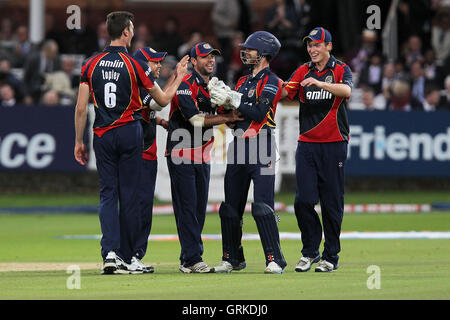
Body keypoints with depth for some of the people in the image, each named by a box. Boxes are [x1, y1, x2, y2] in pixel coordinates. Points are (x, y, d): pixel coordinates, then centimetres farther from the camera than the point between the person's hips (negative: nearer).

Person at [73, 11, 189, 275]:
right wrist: (179, 77, 17)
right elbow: (163, 99, 0)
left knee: (108, 194, 5)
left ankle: (110, 251, -13)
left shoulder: (91, 64, 1)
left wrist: (79, 141, 9)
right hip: (130, 134, -3)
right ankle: (126, 259, 8)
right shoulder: (135, 65, -8)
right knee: (129, 195, 4)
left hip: (103, 135, 3)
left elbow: (81, 108, 0)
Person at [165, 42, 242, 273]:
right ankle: (192, 260, -13)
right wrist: (227, 118, -16)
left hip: (202, 154, 8)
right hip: (181, 154, -8)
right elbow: (195, 119, -20)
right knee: (186, 207, -10)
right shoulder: (186, 85, -11)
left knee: (199, 208, 8)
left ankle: (189, 259, 13)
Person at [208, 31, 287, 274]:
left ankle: (275, 260, -12)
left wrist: (232, 100, -15)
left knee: (262, 206, -14)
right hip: (238, 145, 8)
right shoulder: (243, 81, 20)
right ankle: (232, 259, 18)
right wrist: (221, 101, 2)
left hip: (261, 146, -8)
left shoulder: (271, 81, -4)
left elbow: (259, 113, -16)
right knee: (231, 206, 8)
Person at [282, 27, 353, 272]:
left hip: (334, 144, -3)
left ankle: (331, 256, 8)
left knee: (332, 202, 0)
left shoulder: (341, 70, 1)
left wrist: (319, 83, -34)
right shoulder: (302, 72, 11)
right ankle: (310, 252, 10)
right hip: (307, 144, 3)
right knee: (303, 200, -4)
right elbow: (283, 93, -1)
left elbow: (346, 90, -20)